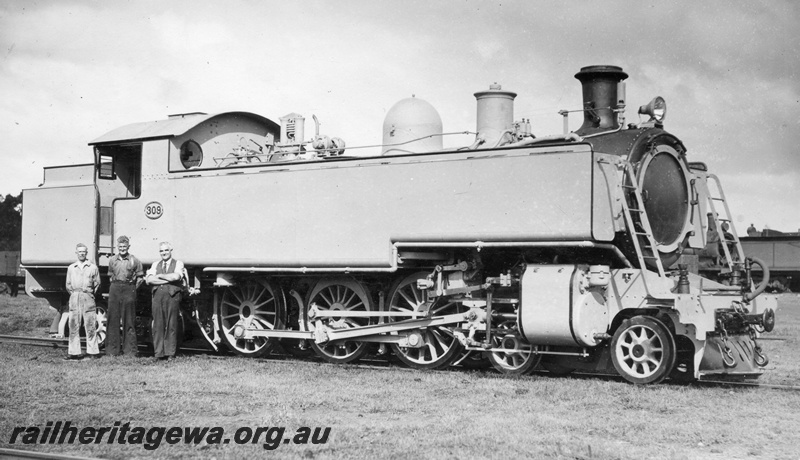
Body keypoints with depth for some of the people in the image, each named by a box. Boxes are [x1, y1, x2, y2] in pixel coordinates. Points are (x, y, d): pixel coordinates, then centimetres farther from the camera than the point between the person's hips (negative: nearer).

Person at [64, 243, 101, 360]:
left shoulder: (93, 267, 8)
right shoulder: (71, 268, 14)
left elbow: (97, 283, 10)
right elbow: (68, 284, 16)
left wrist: (91, 294, 5)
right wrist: (73, 294, 6)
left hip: (88, 297, -2)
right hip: (74, 298, 2)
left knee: (90, 325, -2)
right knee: (73, 325, -1)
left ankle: (93, 351, 3)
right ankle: (74, 352, 1)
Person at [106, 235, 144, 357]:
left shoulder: (134, 260, 1)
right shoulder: (112, 260, 9)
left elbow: (140, 277, 7)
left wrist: (133, 288, 1)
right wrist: (116, 286, 11)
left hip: (129, 290, -2)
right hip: (115, 289, 2)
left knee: (129, 321, -1)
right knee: (112, 319, 0)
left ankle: (130, 350, 3)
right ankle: (112, 350, 5)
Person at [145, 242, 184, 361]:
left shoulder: (178, 264, 9)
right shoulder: (155, 265, 19)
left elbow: (176, 276, -11)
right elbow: (149, 279, 1)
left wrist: (159, 276, -1)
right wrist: (168, 279, -6)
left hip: (172, 295, -3)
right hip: (157, 295, 3)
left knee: (171, 325, -2)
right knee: (158, 324, -1)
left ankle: (170, 353, 2)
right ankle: (159, 353, 3)